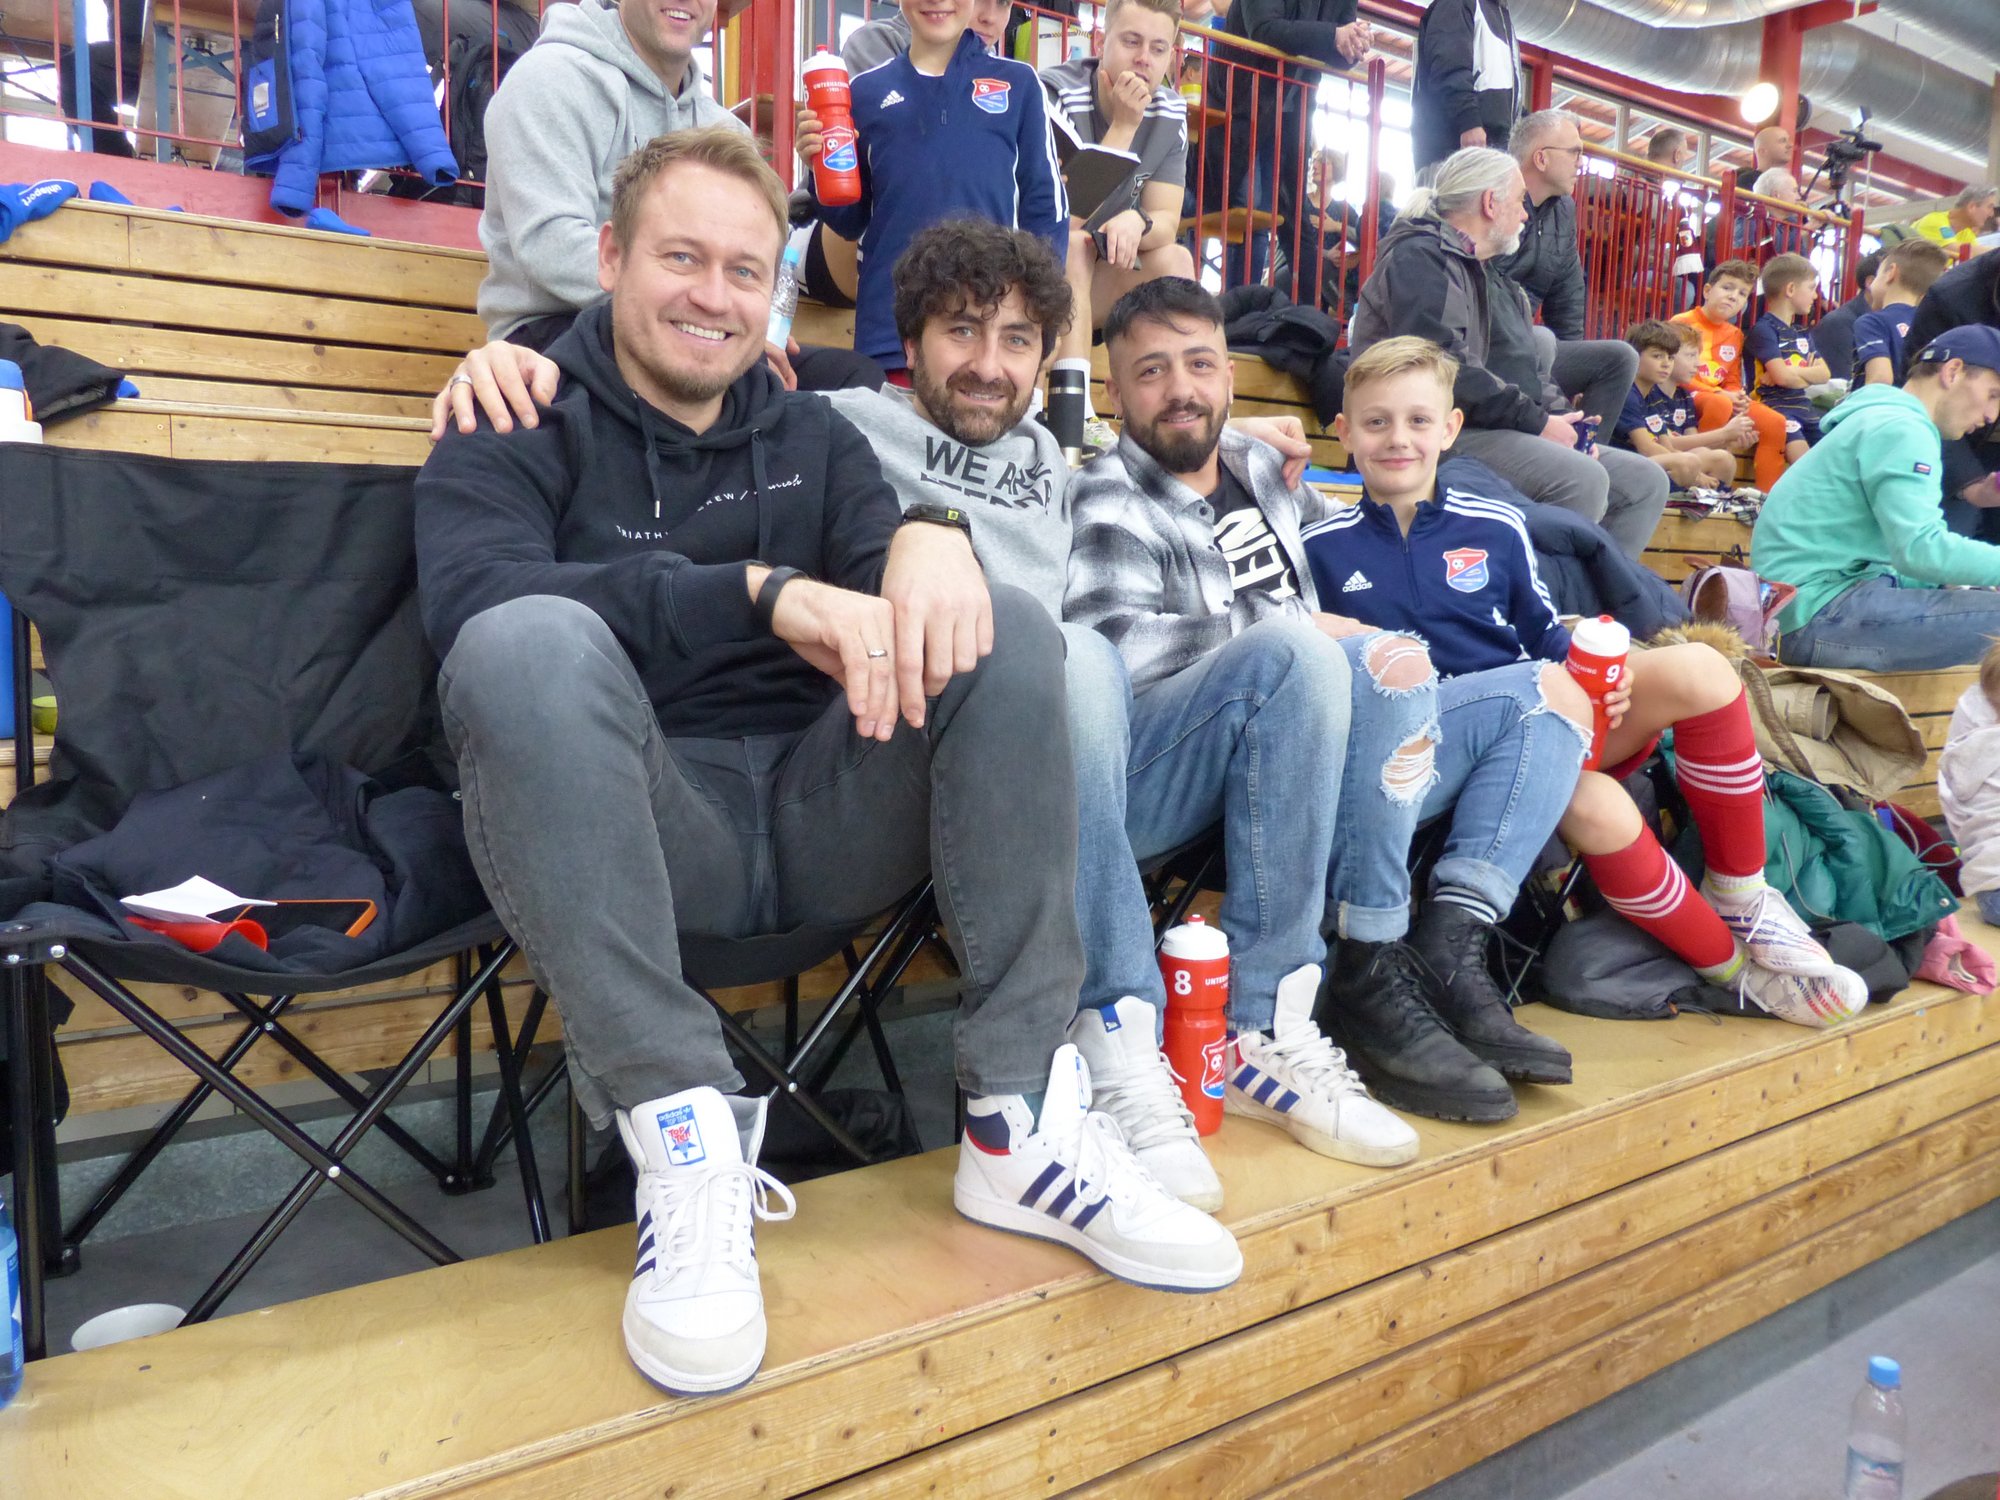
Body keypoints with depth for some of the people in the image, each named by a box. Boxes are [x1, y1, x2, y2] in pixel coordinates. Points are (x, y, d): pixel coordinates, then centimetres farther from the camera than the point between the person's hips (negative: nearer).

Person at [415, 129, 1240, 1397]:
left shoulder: (813, 438, 20)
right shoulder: (521, 434, 7)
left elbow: (887, 594, 3)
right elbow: (475, 598, -17)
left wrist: (928, 540, -22)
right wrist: (765, 593, -25)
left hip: (819, 814, 4)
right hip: (643, 833, -3)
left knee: (1010, 631, -16)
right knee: (532, 644, -31)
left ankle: (1023, 1124, -19)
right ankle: (683, 1137, -29)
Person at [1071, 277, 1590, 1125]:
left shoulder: (1258, 468, 20)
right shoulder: (1108, 501, -1)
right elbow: (1112, 647, -19)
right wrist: (1304, 627, -13)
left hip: (1327, 761, 8)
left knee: (1542, 698, 6)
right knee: (1285, 646, -35)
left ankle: (1445, 949, -15)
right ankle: (1367, 970, -22)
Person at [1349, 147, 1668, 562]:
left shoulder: (1492, 278, 24)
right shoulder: (1421, 256, -8)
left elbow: (1527, 371, 24)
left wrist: (1560, 416, 3)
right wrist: (1537, 422, -18)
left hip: (1501, 432, 10)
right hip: (1445, 434, -10)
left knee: (1646, 481, 7)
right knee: (1582, 480, -30)